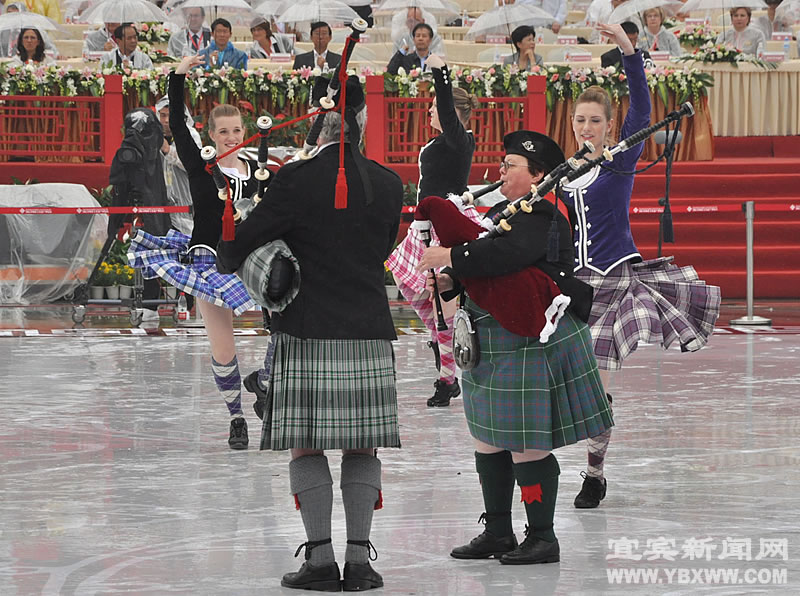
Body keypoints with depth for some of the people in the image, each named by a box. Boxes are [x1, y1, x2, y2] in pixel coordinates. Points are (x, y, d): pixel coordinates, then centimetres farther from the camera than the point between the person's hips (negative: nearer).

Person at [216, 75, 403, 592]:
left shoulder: (298, 180, -10)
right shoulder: (388, 185, 3)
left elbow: (240, 247, -7)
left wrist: (229, 259, 15)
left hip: (309, 332, -3)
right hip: (370, 331, 3)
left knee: (307, 445, 3)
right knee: (362, 447, 8)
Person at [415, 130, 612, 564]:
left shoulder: (541, 217, -15)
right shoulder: (503, 210, 16)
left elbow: (508, 255, -33)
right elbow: (486, 267, 20)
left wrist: (451, 258, -28)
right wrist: (453, 280, -1)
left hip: (532, 345, -10)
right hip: (495, 346, 10)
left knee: (527, 446, -4)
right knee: (489, 440, 15)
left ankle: (542, 538, 5)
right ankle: (497, 532, 25)